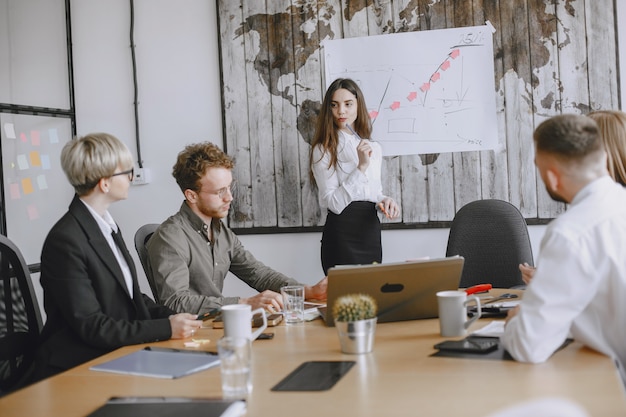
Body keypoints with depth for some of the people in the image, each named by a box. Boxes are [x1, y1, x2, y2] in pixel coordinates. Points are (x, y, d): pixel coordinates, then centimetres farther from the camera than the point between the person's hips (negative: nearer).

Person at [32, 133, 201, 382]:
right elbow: (90, 326, -19)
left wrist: (171, 317, 0)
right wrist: (166, 328, -18)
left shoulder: (107, 225, 10)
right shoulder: (66, 240, -18)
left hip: (117, 358, 8)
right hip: (76, 370, -8)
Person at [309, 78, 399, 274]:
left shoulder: (374, 148, 11)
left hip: (371, 231, 6)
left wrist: (384, 201, -2)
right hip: (342, 234, -5)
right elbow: (333, 203, -14)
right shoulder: (323, 150, -6)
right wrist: (361, 167, -18)